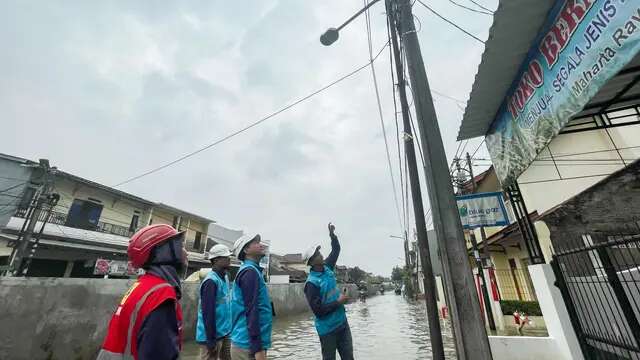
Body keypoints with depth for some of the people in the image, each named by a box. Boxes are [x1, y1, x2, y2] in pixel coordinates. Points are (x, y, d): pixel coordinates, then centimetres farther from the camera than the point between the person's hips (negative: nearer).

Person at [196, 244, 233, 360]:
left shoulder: (225, 277, 5)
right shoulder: (211, 281, -21)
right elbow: (208, 312, -22)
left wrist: (229, 327, 14)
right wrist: (211, 339, -18)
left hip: (225, 333, 8)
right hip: (213, 335, -8)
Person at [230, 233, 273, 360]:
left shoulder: (251, 271, 11)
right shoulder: (250, 272, -18)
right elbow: (251, 312, -23)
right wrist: (257, 348, -22)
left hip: (247, 342, 9)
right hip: (249, 345, -9)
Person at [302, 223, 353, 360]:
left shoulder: (326, 268, -1)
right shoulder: (312, 283, -23)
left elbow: (336, 250, 11)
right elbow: (318, 310, -23)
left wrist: (332, 234, 0)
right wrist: (338, 302, -18)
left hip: (342, 322, 7)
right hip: (328, 328, -7)